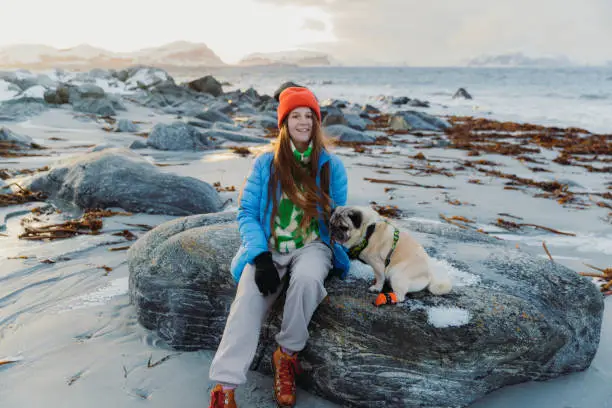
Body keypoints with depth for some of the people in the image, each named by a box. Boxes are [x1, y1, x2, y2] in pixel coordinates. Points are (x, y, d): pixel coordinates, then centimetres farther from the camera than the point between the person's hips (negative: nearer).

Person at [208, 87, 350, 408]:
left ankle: (287, 353, -11)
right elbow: (246, 212, 0)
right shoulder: (265, 163, 5)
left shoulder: (331, 166, 6)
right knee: (248, 300, -28)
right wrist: (260, 256, -16)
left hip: (311, 247, 0)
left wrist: (331, 259, -6)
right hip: (269, 250, 0)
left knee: (306, 278, -35)